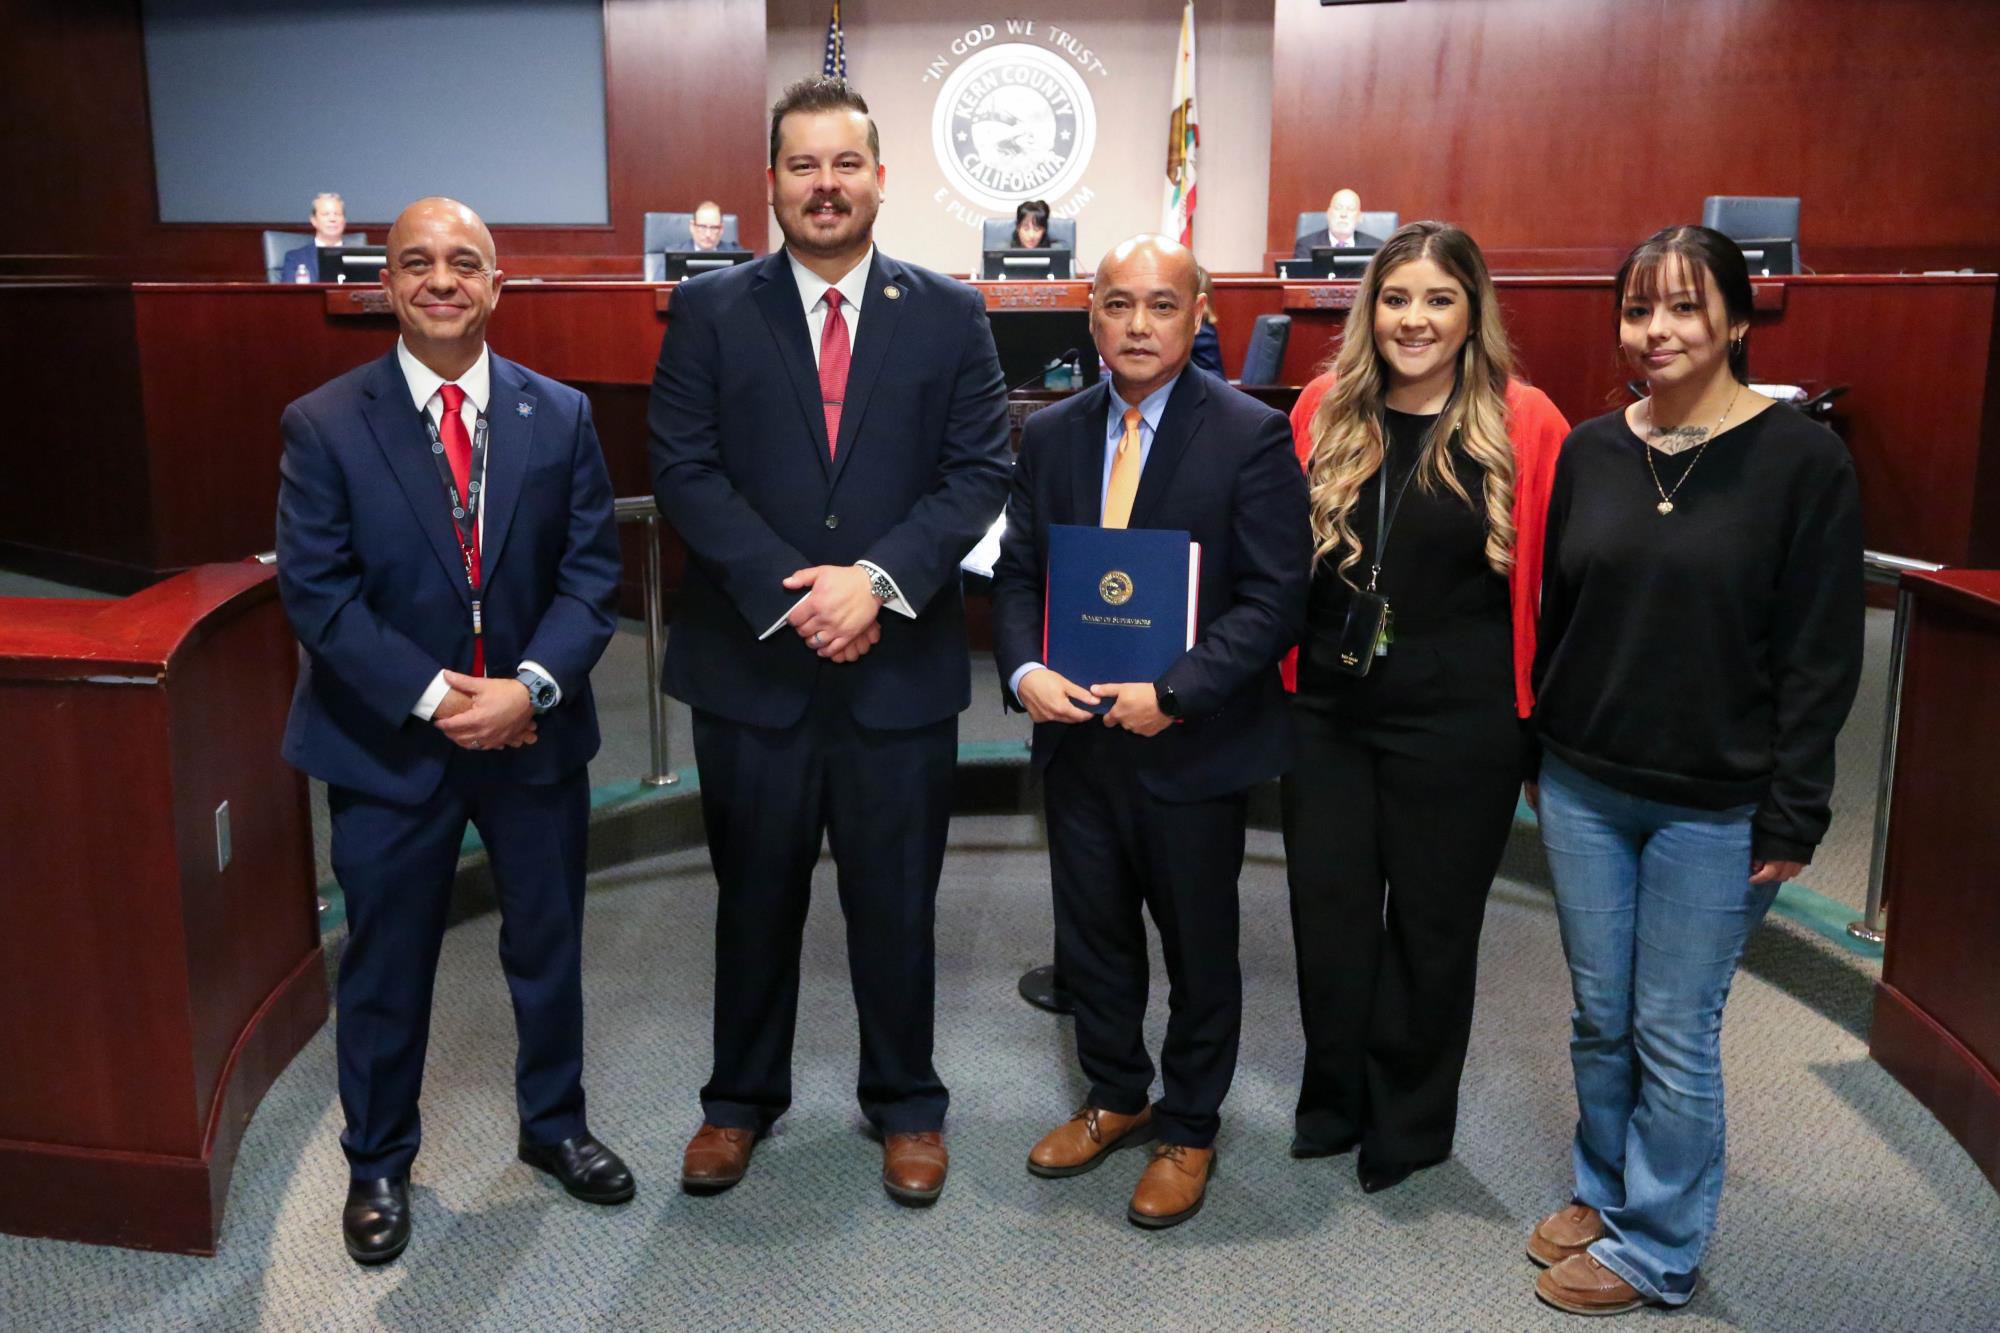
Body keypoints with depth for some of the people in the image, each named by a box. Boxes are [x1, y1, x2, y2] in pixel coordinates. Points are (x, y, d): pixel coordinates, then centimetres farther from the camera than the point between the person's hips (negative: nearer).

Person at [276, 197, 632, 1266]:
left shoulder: (560, 415, 0)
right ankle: (377, 1164, 34)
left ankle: (553, 1122, 40)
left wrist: (532, 685, -18)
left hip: (534, 731, 2)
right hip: (387, 739, -2)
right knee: (385, 964, 12)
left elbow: (590, 572, -3)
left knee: (549, 946, 17)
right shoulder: (325, 424, -6)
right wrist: (432, 695, -19)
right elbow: (317, 590, -10)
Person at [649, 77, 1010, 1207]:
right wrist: (785, 590, -16)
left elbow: (980, 473, -3)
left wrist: (879, 578, -16)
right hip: (751, 661, 0)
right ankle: (743, 1099, 35)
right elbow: (685, 470, -4)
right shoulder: (710, 310, 3)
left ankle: (907, 1106, 31)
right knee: (756, 898, 15)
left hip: (900, 662, 0)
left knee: (897, 902, 12)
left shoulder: (949, 314, 3)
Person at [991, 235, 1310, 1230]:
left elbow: (1274, 599, -14)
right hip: (1075, 736, 4)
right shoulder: (1051, 435, 5)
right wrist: (1025, 671, -11)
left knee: (1199, 947, 12)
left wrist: (1173, 694, -21)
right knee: (1091, 934, 18)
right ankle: (1114, 1097, 41)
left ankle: (1189, 1129, 33)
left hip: (1193, 744, -4)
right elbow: (1016, 573, 7)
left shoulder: (1250, 436, -10)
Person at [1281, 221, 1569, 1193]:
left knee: (1430, 921, 12)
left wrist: (1542, 716, -6)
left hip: (1458, 723, -3)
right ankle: (1334, 1101, 34)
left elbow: (1554, 581, -4)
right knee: (1327, 912, 13)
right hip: (1327, 712, 3)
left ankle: (1410, 1122, 32)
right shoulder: (1324, 411, 3)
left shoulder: (1524, 423, -7)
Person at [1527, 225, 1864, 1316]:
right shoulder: (1590, 450, 3)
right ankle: (1604, 1192, 37)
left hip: (1713, 807, -4)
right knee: (1600, 1017, 15)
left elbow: (1821, 655, -8)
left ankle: (1655, 1247, 26)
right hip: (1583, 787, 4)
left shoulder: (1802, 460, -9)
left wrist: (1792, 818, -9)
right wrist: (1537, 750, 10)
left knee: (1674, 1035, 7)